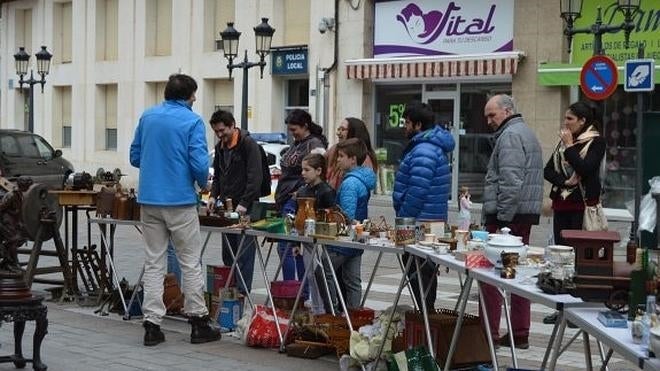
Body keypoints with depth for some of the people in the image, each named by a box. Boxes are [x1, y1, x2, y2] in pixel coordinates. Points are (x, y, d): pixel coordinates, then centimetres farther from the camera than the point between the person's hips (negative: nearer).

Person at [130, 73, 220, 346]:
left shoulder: (147, 117, 7)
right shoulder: (192, 121, -8)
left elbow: (135, 157, 12)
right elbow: (199, 164, -14)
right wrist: (203, 183, 6)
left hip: (149, 199, 4)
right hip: (179, 201, -4)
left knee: (153, 263, 7)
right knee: (190, 262, 6)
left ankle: (152, 325, 4)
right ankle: (198, 322, 11)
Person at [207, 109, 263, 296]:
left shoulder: (248, 144, -10)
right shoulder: (220, 147, 14)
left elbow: (255, 177, -15)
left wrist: (244, 203, -19)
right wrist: (214, 195, 5)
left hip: (245, 209, -7)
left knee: (244, 253, -7)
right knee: (227, 254, 8)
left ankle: (243, 293, -5)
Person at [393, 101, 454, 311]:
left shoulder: (423, 152, -19)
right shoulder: (434, 146, 16)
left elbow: (417, 192, -25)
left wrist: (403, 219, -16)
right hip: (432, 222, 11)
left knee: (417, 274, -6)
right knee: (426, 273, 16)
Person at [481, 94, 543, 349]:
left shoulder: (510, 136, -11)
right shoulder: (527, 133, 22)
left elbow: (510, 182, -20)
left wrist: (501, 218, -19)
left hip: (508, 216, -10)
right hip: (527, 215, 11)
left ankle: (489, 333, -8)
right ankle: (520, 333, 15)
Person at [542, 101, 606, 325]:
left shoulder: (596, 142, -4)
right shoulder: (563, 141, 14)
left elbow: (585, 169, -17)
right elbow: (548, 171, 9)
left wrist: (569, 147, -12)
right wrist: (564, 182, -9)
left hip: (583, 206, -7)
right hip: (561, 205, 7)